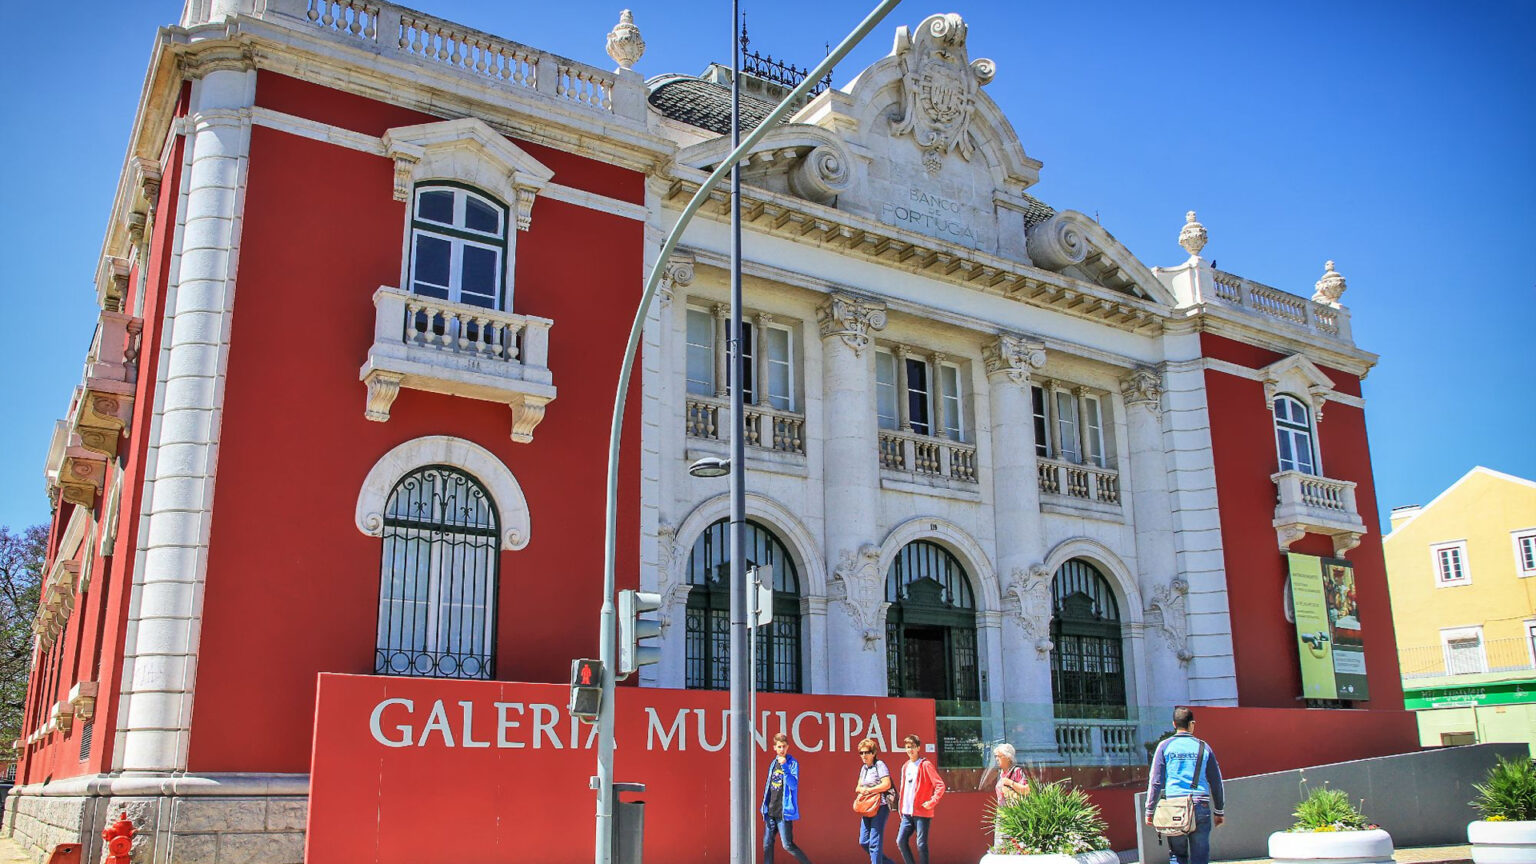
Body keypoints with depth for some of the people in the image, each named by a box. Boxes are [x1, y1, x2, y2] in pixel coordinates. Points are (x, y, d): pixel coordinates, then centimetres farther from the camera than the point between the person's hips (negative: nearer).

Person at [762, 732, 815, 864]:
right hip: (771, 811, 7)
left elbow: (794, 784, -19)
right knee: (767, 844, 7)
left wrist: (784, 766, -29)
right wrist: (765, 806, 14)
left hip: (784, 811, -6)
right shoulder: (773, 763, 12)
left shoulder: (792, 763, -7)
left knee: (788, 845, -6)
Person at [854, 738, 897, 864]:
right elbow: (858, 787, 20)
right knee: (863, 842, 8)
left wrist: (869, 790, -15)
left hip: (880, 807, -9)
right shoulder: (864, 768, 16)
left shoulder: (880, 765, -8)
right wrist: (861, 789, -4)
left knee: (875, 843, -10)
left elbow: (886, 784, -19)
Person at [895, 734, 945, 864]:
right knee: (901, 841, 1)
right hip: (907, 813, 6)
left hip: (922, 812, -6)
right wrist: (902, 809, 17)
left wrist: (932, 802, -17)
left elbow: (940, 785, -13)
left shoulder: (925, 765, -8)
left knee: (921, 844, -4)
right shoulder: (905, 767, 13)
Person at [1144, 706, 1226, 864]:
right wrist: (1219, 811, 21)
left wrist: (1149, 810, 5)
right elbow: (1216, 782, 11)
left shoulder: (1165, 746, 3)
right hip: (1201, 808, 0)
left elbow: (1155, 781, -1)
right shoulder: (1203, 747, 7)